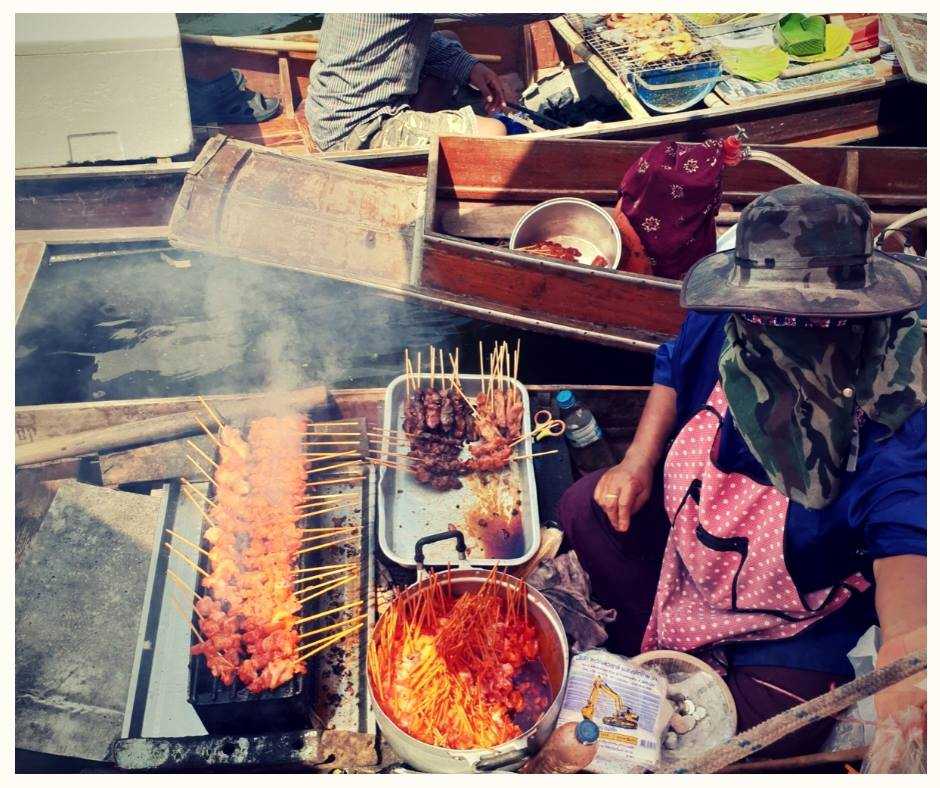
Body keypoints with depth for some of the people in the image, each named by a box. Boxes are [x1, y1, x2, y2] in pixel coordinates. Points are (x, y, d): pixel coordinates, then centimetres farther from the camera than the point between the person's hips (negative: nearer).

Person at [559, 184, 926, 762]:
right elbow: (675, 371, 4)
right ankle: (661, 661, 9)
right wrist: (638, 462, -8)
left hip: (798, 611, -4)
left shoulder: (898, 400, -36)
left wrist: (908, 639, -72)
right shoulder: (721, 323, -20)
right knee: (587, 508, -8)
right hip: (690, 516, 5)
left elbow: (903, 537, -50)